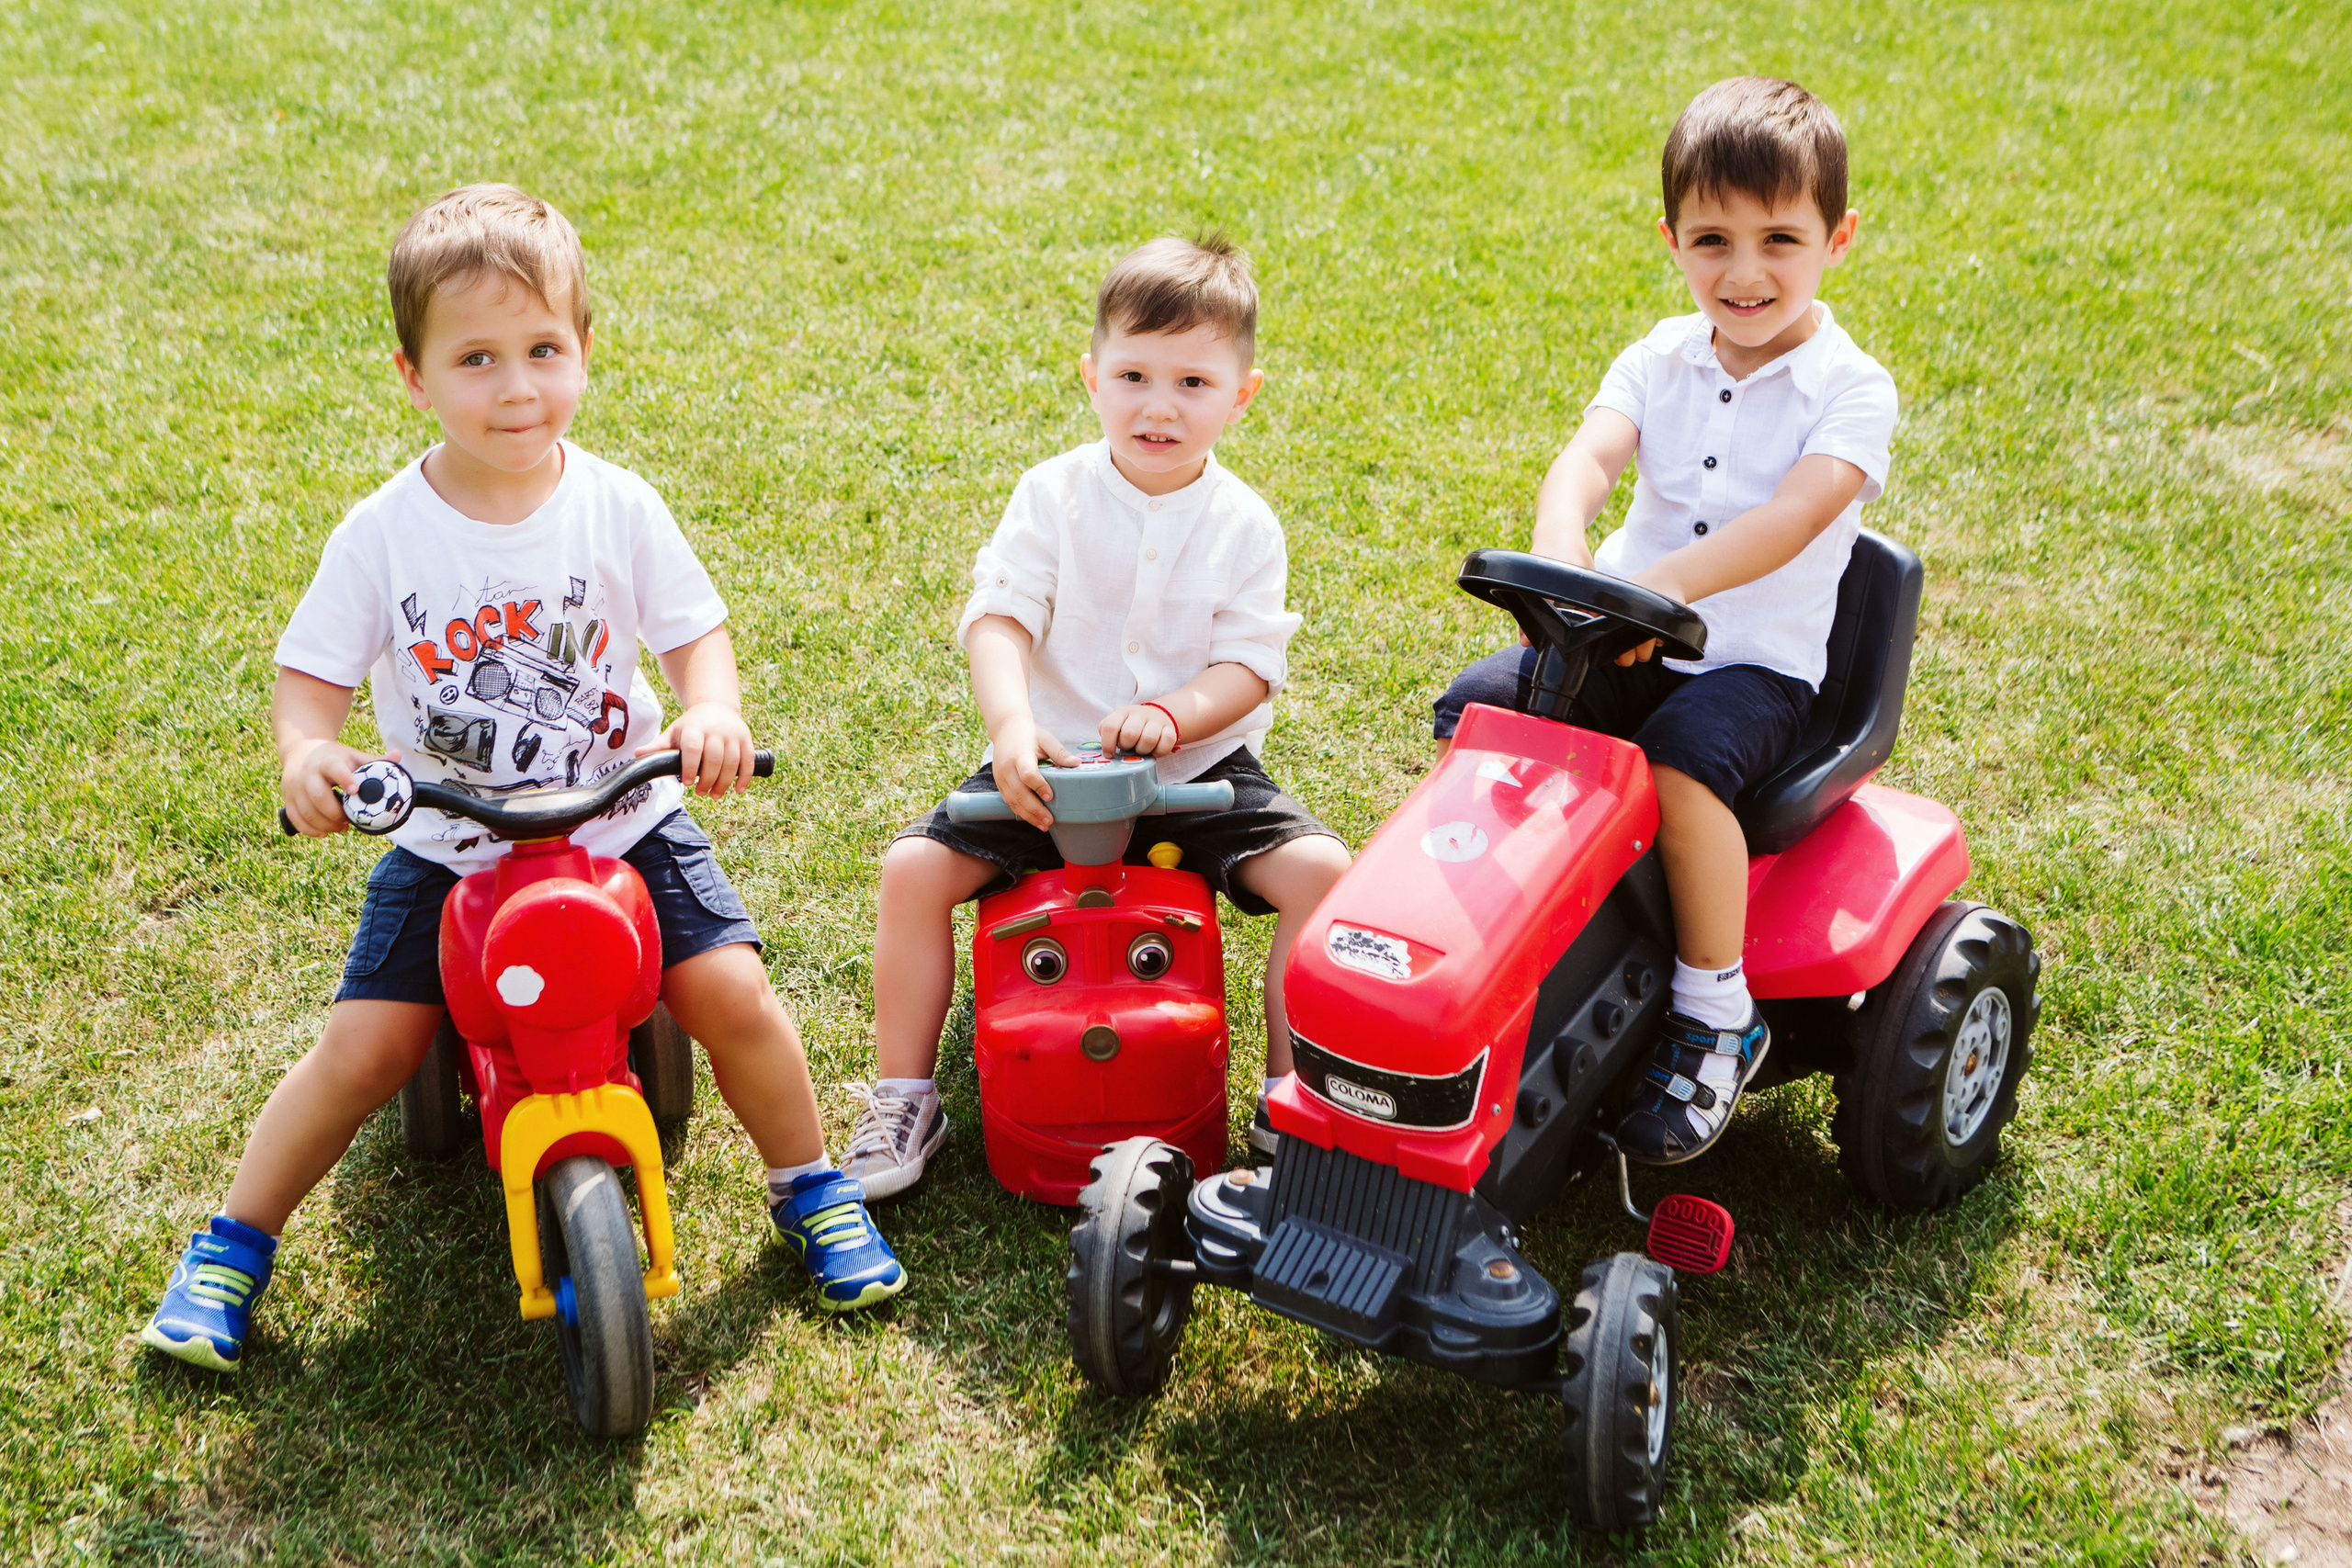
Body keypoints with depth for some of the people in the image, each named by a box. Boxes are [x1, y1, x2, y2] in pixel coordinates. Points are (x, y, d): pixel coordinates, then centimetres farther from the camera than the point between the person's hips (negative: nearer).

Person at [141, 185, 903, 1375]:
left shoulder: (617, 507, -8)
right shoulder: (384, 533, -10)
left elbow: (695, 632, -1)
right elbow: (312, 674, -3)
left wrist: (713, 709, -23)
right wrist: (305, 754, -25)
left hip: (620, 821, 1)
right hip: (447, 843, 0)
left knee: (732, 990, -13)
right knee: (363, 1047, -8)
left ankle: (810, 1188, 14)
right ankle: (235, 1242, 16)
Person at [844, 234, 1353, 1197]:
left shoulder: (1244, 526, -2)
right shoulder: (1053, 496, -3)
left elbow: (1249, 667, -7)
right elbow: (997, 617, -13)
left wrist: (1173, 714, -28)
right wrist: (1012, 727, -31)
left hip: (1200, 766, 0)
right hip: (1051, 764, 0)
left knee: (1321, 868, -22)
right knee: (916, 866, -18)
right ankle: (904, 1100, -2)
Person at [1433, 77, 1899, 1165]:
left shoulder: (1851, 390, -7)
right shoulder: (1659, 363, 6)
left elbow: (1794, 517, -25)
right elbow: (1585, 462, -13)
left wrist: (1661, 585, -40)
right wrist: (1562, 570, -36)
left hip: (1759, 660, -5)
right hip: (1624, 642, 5)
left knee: (1684, 757, -34)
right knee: (1474, 707, -15)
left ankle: (1719, 1015, -18)